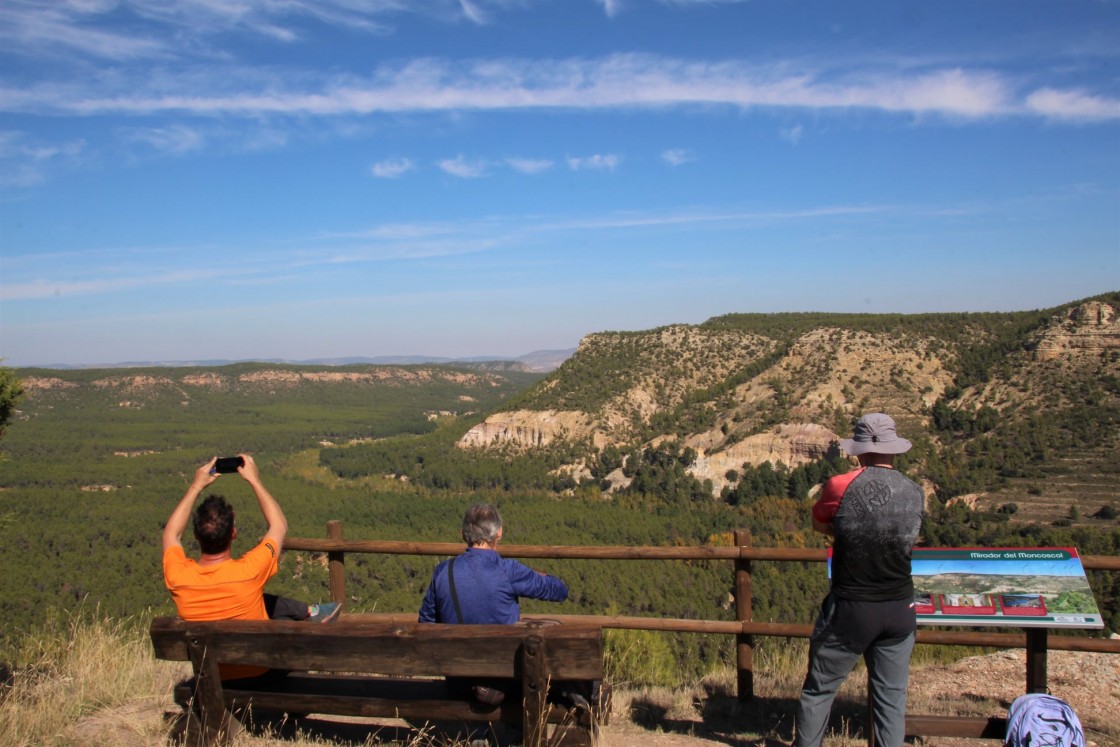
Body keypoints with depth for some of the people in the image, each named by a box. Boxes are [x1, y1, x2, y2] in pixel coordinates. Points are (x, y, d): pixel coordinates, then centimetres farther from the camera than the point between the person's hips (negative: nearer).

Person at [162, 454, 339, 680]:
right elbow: (279, 525, -13)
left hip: (210, 671, 4)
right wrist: (254, 480, -8)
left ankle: (310, 612, 41)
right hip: (260, 668, -4)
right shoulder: (249, 572, -34)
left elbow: (172, 533, -1)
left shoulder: (178, 577, -26)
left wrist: (196, 486, -1)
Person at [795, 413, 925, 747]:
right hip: (899, 610, 3)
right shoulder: (915, 493, -3)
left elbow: (818, 524, 4)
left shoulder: (840, 487, -13)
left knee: (818, 691, 12)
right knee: (891, 698, 13)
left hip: (850, 609, -3)